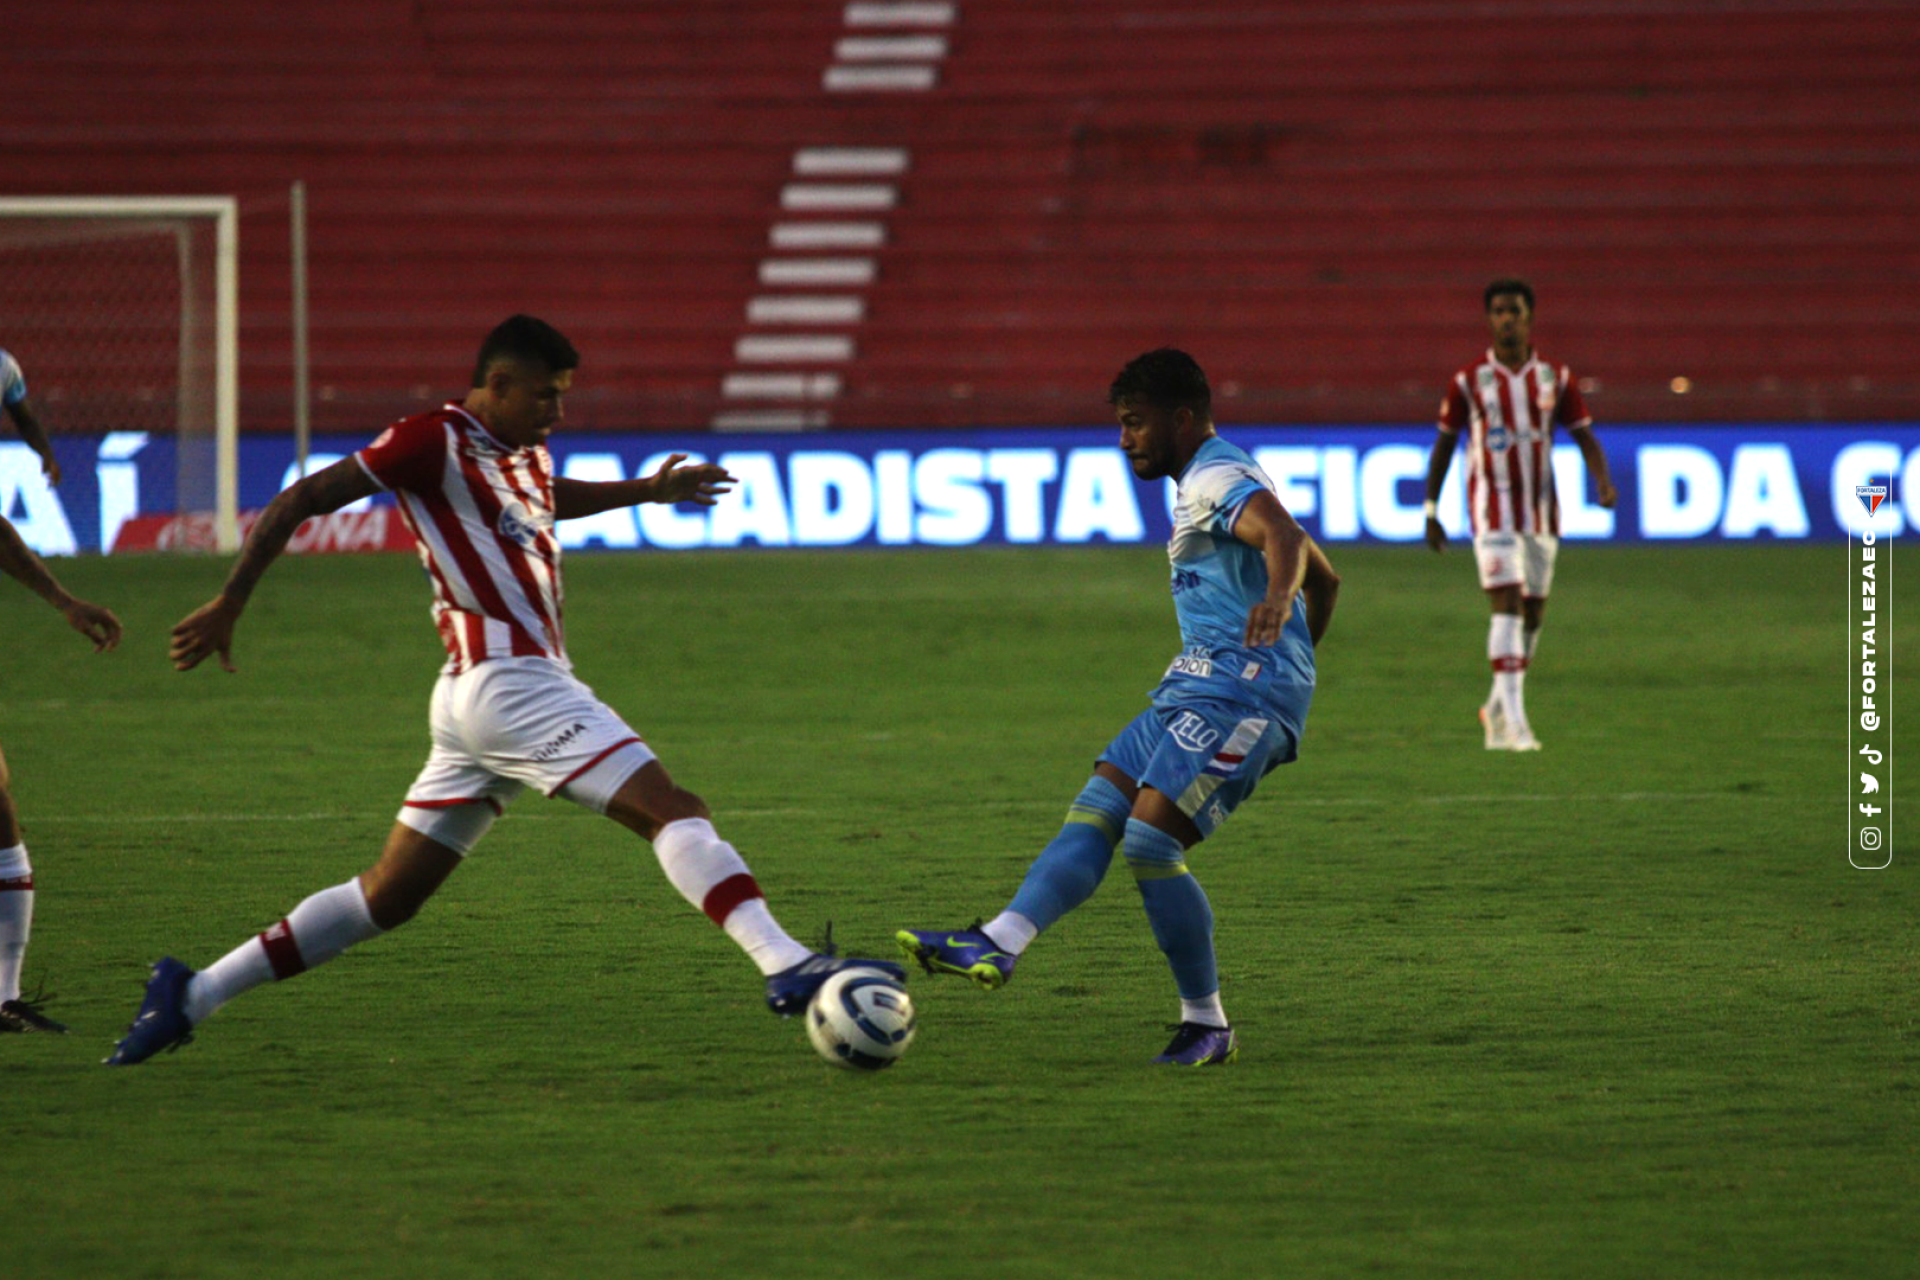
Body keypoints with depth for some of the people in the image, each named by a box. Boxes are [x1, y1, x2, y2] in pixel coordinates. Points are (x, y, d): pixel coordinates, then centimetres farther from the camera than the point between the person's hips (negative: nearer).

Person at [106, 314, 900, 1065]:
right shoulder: (434, 442, -7)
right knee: (674, 811, -17)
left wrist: (646, 491, 45)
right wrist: (228, 605, -9)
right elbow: (300, 501, -6)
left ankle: (191, 994, 14)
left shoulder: (526, 454, 19)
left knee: (388, 897, 10)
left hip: (487, 696, 10)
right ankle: (786, 968, -28)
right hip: (507, 684, -10)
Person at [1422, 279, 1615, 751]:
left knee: (1533, 613, 9)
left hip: (1541, 512, 4)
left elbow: (1584, 437, 5)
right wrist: (1430, 511, 4)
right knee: (1507, 604, -16)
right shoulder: (1468, 381, -1)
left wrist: (1602, 480, -15)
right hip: (1492, 512, -4)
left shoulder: (1555, 379, 5)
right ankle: (1514, 721, -20)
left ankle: (1498, 708, 27)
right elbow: (1444, 444, 6)